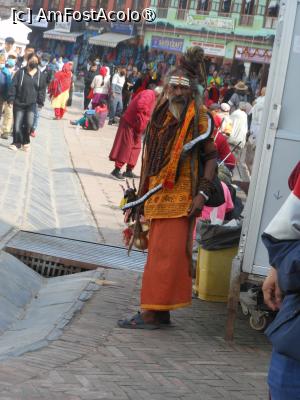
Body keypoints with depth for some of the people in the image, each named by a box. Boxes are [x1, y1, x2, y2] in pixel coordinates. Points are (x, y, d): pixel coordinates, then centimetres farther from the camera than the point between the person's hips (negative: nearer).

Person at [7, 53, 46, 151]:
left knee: (29, 123, -13)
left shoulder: (39, 75, 5)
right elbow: (13, 86, -3)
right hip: (19, 103, -1)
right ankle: (16, 143, 14)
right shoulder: (21, 72, -3)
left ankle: (26, 142, 8)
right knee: (17, 124, 0)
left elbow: (42, 89, 9)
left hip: (32, 104, 1)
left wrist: (40, 102, 3)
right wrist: (11, 99, -9)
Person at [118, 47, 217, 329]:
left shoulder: (198, 118, -6)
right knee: (159, 252, 10)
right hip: (157, 197, 7)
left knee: (166, 254, -7)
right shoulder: (160, 115, 13)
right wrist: (142, 195, 19)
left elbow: (211, 157, -6)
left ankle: (152, 313, -6)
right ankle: (160, 313, 17)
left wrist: (203, 193, -15)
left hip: (181, 198, -7)